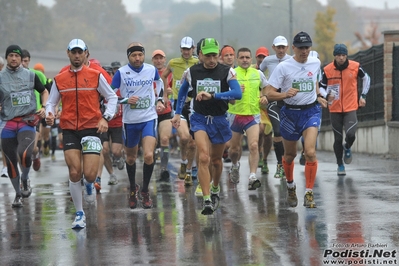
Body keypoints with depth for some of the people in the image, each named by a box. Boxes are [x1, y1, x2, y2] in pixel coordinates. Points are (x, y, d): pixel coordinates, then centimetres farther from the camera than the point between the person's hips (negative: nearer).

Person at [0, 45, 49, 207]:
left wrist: (44, 107, 2)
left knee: (24, 154, -25)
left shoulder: (30, 75, 6)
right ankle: (18, 194, 24)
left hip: (27, 122, -1)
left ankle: (25, 180, 5)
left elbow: (44, 92, 18)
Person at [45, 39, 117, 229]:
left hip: (91, 129, -1)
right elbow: (51, 102, 15)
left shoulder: (96, 76, 2)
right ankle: (79, 213, 8)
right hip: (69, 130, 1)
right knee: (74, 174, -8)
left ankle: (89, 185, 29)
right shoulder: (59, 79, 6)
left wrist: (105, 118, -5)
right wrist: (49, 114, -7)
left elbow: (112, 97, 9)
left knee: (89, 174, -10)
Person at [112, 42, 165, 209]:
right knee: (131, 158, 14)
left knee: (148, 156, -16)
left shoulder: (151, 70, -2)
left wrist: (159, 100, 9)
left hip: (149, 119, 0)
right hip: (130, 121, 0)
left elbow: (159, 83, 21)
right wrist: (126, 100, -20)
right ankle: (133, 189, 39)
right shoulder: (121, 73, -8)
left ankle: (145, 191, 3)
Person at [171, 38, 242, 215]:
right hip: (199, 119, -1)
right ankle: (207, 200, -21)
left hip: (219, 120, 1)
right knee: (204, 157, -20)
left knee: (216, 160, 16)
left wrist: (211, 95, -33)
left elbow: (237, 93, -25)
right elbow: (183, 91, 17)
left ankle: (215, 189, 45)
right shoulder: (192, 72, -3)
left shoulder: (227, 72, -10)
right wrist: (177, 113, 14)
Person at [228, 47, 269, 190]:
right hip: (235, 114, 0)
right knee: (234, 149, 11)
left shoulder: (258, 74, 5)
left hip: (253, 115, 0)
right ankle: (235, 166, 44)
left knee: (254, 146, -18)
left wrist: (264, 97, 1)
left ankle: (252, 177, -21)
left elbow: (266, 88, 21)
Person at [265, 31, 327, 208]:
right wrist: (286, 94, -29)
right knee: (290, 154, 13)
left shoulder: (315, 63, 1)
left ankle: (309, 193, -12)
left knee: (310, 152, -18)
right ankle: (290, 187, 39)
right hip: (290, 113, -1)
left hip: (311, 111, 1)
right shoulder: (283, 67, -11)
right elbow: (269, 94, -13)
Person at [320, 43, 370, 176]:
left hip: (351, 108, -1)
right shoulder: (327, 70, -7)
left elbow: (366, 78, 12)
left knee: (350, 134, -19)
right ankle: (340, 165, 24)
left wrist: (363, 96, 8)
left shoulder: (355, 67, -6)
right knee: (338, 139, 5)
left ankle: (347, 148, 17)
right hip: (335, 109, 1)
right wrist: (327, 95, -16)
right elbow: (321, 87, 4)